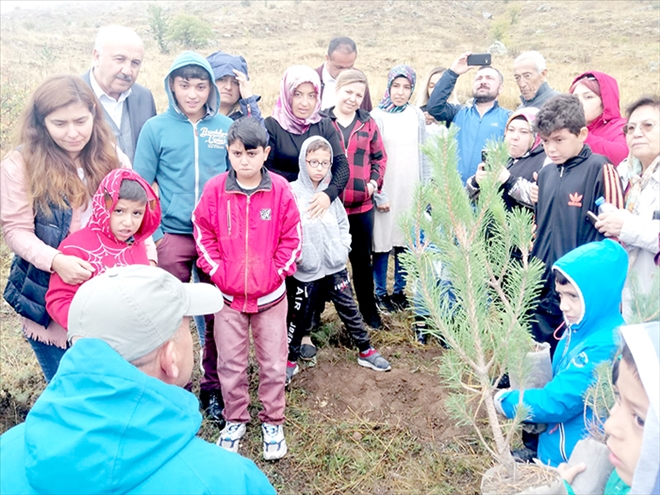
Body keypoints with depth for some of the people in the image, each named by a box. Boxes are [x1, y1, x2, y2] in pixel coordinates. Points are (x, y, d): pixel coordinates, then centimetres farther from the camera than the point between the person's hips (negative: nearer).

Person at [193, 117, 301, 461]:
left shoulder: (280, 189, -9)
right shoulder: (215, 189, -7)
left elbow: (292, 236, -2)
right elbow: (203, 233, 1)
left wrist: (278, 271, -6)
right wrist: (216, 271, -5)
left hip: (270, 295, 0)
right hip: (227, 295, 1)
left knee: (273, 362, 10)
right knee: (230, 363, 13)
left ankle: (273, 421, 29)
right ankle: (235, 420, 33)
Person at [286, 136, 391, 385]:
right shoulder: (292, 192, -9)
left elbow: (342, 223, 13)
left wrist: (343, 248, 1)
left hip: (335, 266, 4)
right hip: (305, 270, -3)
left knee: (349, 310, 12)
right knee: (299, 317, 10)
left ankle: (366, 351, 28)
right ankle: (290, 360, 27)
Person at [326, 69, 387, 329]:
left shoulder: (368, 123, 7)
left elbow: (380, 156, 12)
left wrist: (374, 181, -3)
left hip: (362, 205, 3)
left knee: (362, 258, 15)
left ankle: (369, 309, 31)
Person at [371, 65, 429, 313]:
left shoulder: (417, 115, 5)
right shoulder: (377, 116, -6)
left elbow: (423, 154, 8)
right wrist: (378, 194, -11)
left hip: (411, 190, 3)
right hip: (386, 191, -3)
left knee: (405, 241, 10)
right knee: (383, 241, 2)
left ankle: (400, 290, 26)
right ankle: (381, 292, 18)